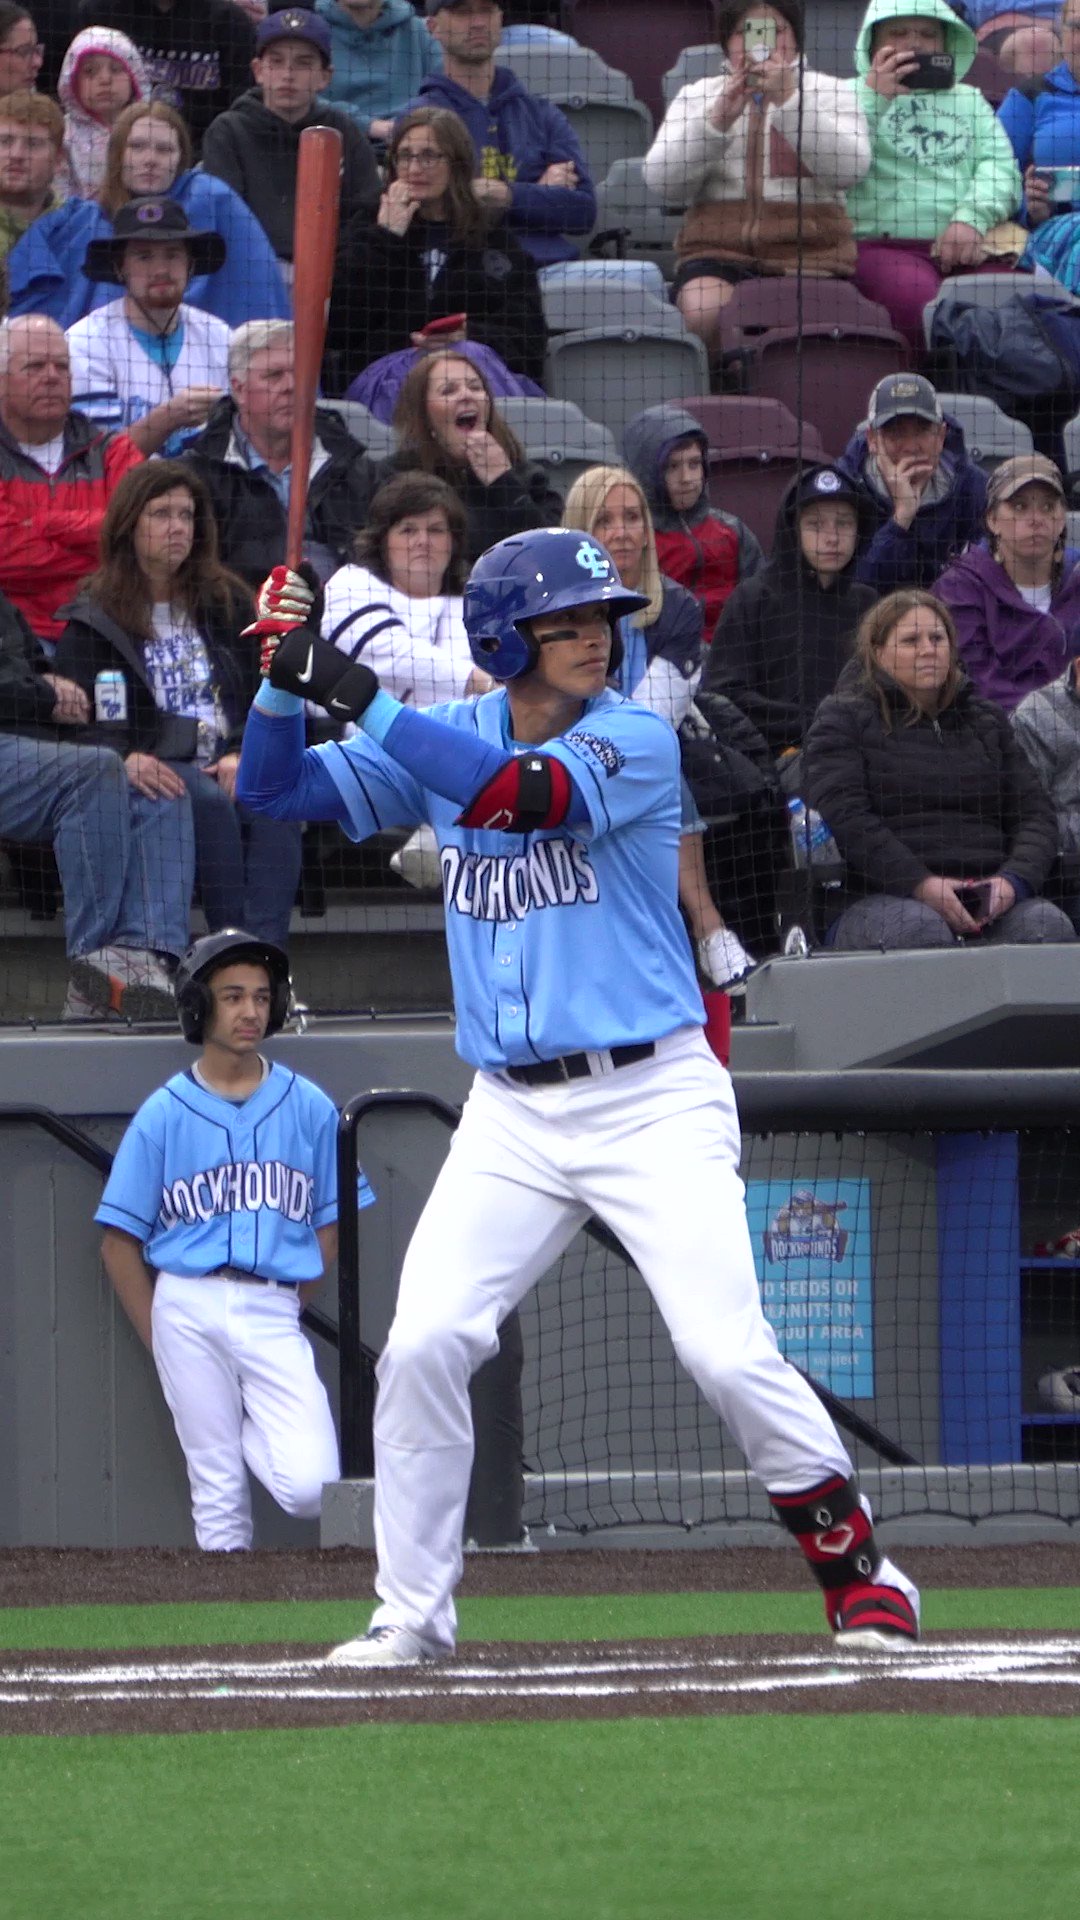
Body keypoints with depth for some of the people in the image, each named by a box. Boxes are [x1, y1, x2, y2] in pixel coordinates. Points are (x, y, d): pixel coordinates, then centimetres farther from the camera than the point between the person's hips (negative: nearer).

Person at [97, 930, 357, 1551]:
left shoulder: (310, 1108, 8)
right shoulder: (163, 1116, 5)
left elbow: (330, 1228, 13)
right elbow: (120, 1243, 6)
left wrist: (284, 1312, 6)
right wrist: (160, 1337, 1)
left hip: (274, 1313, 1)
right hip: (187, 1307, -1)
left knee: (309, 1487, -13)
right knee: (217, 1492, -1)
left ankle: (253, 1432, 17)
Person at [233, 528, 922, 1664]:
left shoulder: (636, 741, -8)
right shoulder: (446, 740, 7)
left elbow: (523, 793, -26)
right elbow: (277, 790, 5)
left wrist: (359, 695, -28)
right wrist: (283, 680, -15)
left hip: (653, 1099, -4)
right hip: (511, 1117, 4)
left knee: (728, 1352, -14)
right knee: (422, 1346, -8)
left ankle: (861, 1575, 2)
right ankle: (411, 1612, 4)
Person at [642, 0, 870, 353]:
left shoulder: (830, 93, 14)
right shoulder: (696, 96, 18)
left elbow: (849, 168, -6)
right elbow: (661, 182, 3)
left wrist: (788, 102, -14)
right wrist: (718, 121, -10)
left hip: (807, 254, -1)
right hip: (716, 252, 1)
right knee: (704, 314, -32)